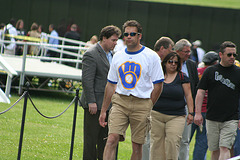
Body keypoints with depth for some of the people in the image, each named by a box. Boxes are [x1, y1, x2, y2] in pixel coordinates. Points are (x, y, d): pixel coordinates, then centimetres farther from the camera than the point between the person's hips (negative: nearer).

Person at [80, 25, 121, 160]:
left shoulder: (111, 54, 15)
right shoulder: (91, 54, -11)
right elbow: (87, 80, -15)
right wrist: (91, 102, -20)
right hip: (95, 104, -8)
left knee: (105, 138, 10)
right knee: (91, 138, -2)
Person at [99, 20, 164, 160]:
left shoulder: (151, 56, -2)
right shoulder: (118, 56, 10)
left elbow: (158, 85, 0)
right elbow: (111, 85, 16)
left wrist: (147, 107, -2)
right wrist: (104, 110, 14)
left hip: (142, 103, -2)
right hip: (120, 101, 2)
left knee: (137, 145, 2)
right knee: (112, 138, -13)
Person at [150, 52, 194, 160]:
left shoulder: (182, 77, 4)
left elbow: (188, 95, 5)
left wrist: (191, 113, -1)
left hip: (176, 116, -2)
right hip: (156, 115, 2)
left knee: (173, 141, -15)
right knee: (157, 142, 0)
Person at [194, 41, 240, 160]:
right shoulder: (210, 71, 6)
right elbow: (200, 92, 5)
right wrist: (198, 113, -4)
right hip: (212, 119, 2)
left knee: (225, 148, -13)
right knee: (214, 150, 7)